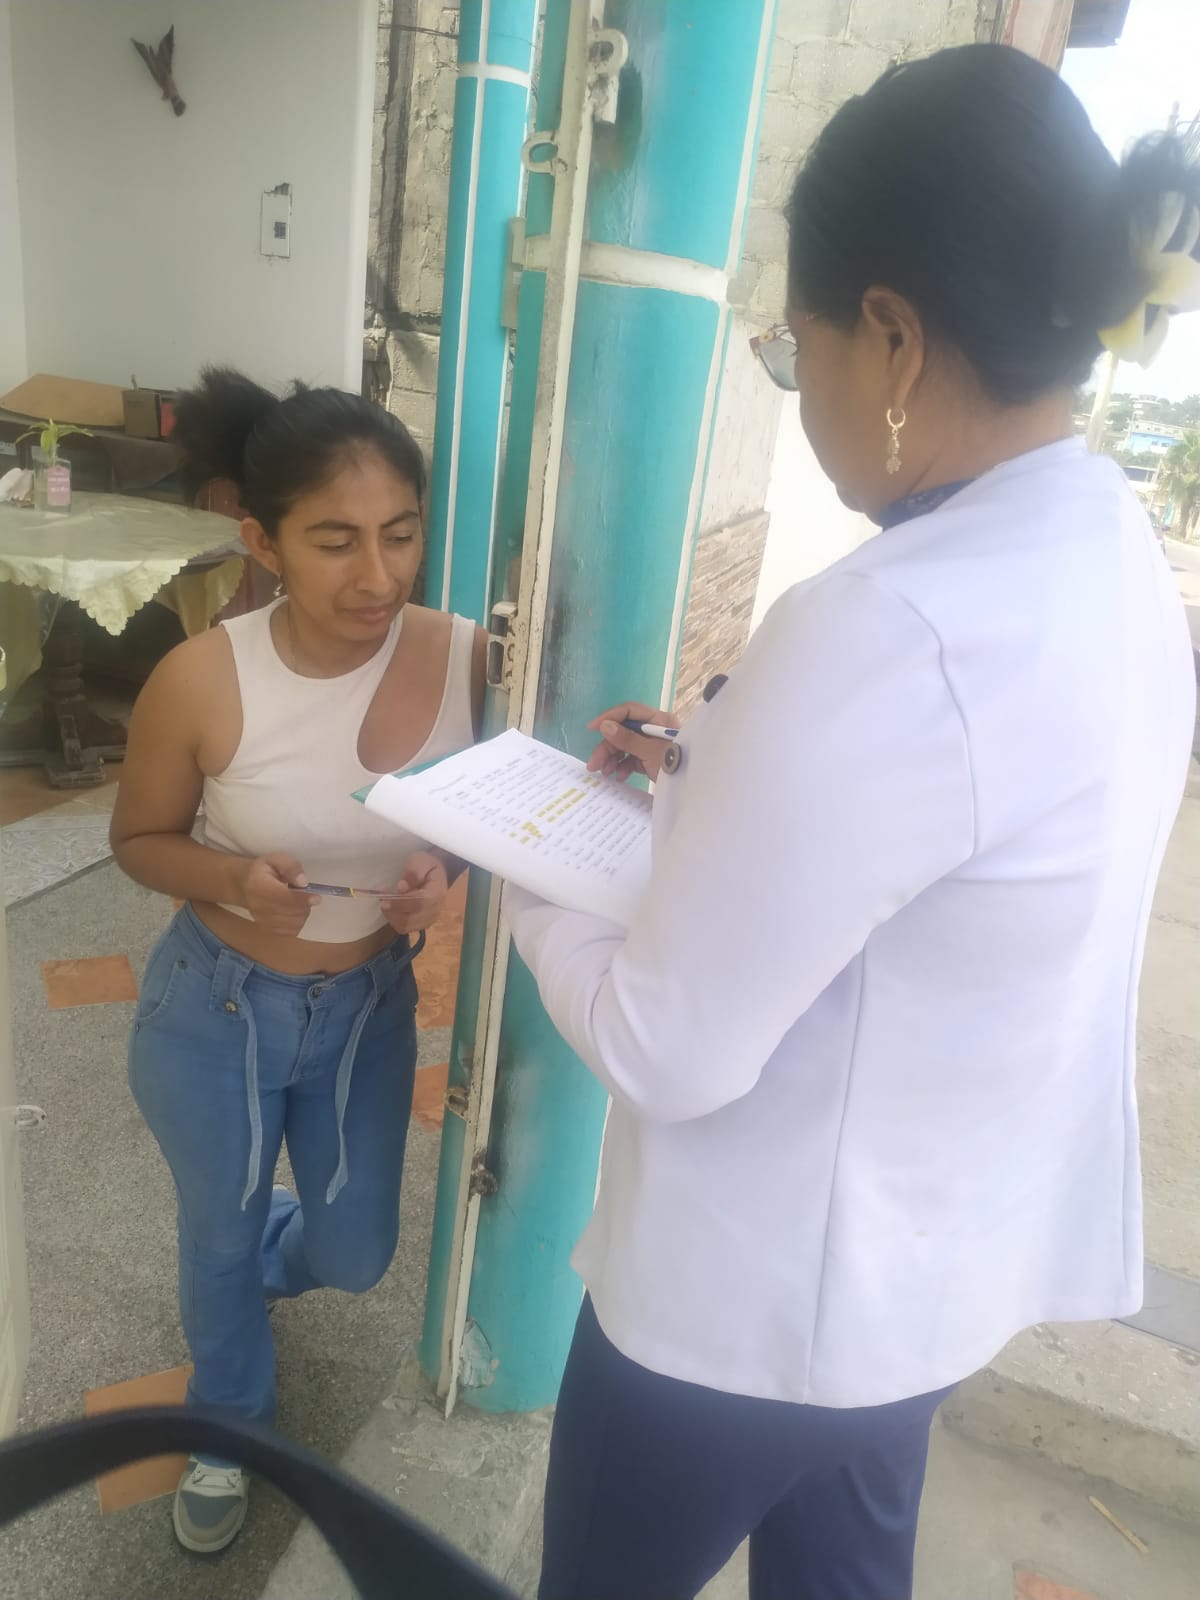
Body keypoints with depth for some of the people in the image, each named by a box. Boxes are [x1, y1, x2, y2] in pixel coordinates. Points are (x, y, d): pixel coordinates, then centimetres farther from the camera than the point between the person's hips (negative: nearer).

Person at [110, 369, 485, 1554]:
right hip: (213, 1012, -1)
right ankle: (229, 1423, 57)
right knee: (219, 1237, 22)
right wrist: (231, 875, -27)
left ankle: (261, 1262, 60)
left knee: (354, 1256, 20)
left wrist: (444, 871, -24)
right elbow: (139, 840, -7)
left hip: (369, 1006, 2)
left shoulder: (467, 660, -19)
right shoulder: (201, 681, -24)